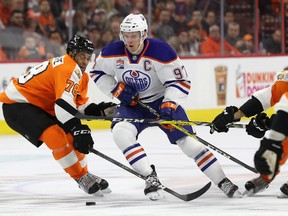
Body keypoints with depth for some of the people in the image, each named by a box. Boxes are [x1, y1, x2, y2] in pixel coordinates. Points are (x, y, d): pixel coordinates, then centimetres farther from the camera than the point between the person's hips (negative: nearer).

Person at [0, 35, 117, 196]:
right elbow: (64, 104, -33)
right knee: (56, 135, -26)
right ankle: (82, 179, -20)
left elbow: (80, 104, 10)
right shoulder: (67, 69, -23)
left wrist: (99, 110, -7)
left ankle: (84, 175, 21)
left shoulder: (81, 75, 10)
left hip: (41, 106, 11)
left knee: (73, 137, 9)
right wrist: (79, 130, -36)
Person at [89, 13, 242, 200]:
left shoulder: (161, 51, -23)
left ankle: (223, 182, -1)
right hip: (132, 105, 2)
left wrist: (169, 104, -34)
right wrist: (116, 89, -12)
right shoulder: (113, 52, -13)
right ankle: (151, 177, -25)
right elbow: (98, 72, 4)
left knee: (187, 141, -10)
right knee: (121, 132, -27)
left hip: (162, 102, -2)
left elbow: (180, 82, -19)